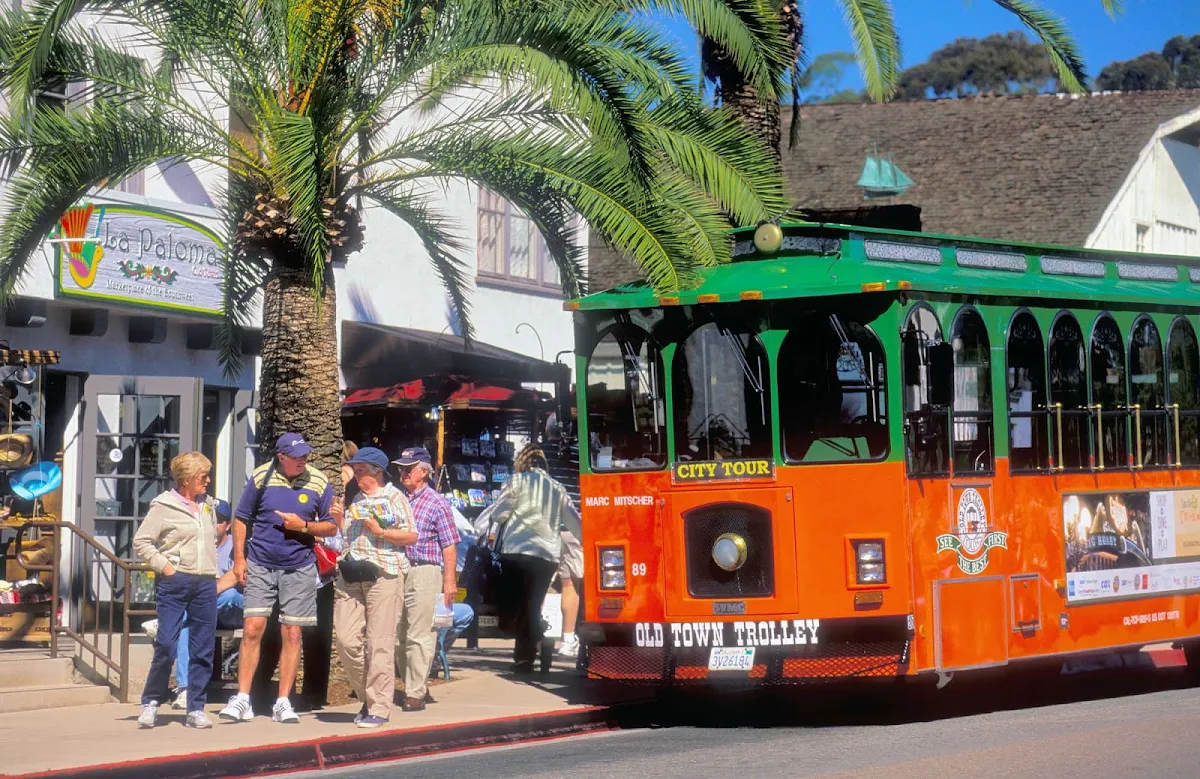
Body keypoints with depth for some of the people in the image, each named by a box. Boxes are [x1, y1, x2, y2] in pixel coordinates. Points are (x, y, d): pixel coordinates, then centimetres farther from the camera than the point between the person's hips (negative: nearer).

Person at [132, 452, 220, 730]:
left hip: (205, 584, 5)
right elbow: (141, 541, -2)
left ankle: (196, 709, 10)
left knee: (203, 649, 4)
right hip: (174, 582, -5)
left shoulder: (208, 506, 15)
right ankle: (151, 702, 6)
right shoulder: (163, 506, -3)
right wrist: (163, 565, -10)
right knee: (166, 645, -9)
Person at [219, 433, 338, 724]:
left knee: (292, 634, 2)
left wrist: (303, 526, -12)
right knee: (252, 630, -7)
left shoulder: (318, 482, 0)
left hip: (299, 568, 1)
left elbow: (331, 526, 6)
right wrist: (239, 558, 0)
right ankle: (242, 700, -2)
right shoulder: (261, 477, -1)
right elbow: (241, 519, 7)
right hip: (260, 566, -1)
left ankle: (283, 703, 9)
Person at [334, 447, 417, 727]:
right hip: (350, 575, 6)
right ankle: (367, 695, 16)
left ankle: (379, 707, -1)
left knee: (380, 644, -6)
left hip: (383, 575, -6)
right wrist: (337, 519, 11)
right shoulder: (355, 500, 21)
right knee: (346, 641, -2)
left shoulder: (395, 498, 2)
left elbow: (411, 536, -2)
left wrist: (380, 531, -11)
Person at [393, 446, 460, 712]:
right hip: (397, 573, 6)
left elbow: (449, 546, -5)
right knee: (397, 636, 10)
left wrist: (450, 582, -11)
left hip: (424, 573, -6)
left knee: (419, 637, -6)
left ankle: (415, 694, -3)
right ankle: (414, 686, 23)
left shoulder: (437, 504, -2)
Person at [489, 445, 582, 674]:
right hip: (548, 555, 5)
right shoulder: (558, 489, 17)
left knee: (508, 606, -1)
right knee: (532, 607, 11)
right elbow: (575, 522, 16)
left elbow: (498, 514, -2)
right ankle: (524, 658, 7)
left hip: (517, 552, -5)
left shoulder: (518, 481, 3)